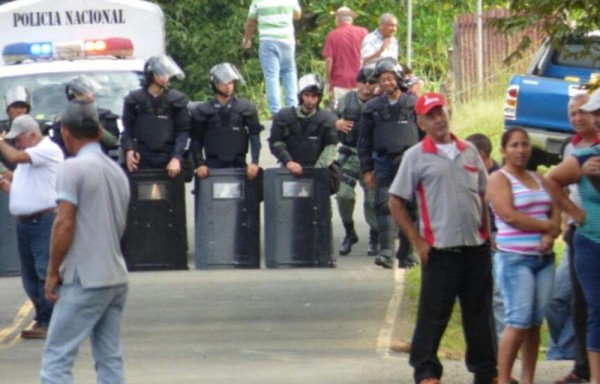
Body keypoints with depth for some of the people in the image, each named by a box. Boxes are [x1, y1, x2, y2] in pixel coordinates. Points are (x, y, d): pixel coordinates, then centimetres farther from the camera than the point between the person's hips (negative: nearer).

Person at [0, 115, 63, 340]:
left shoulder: (48, 150, -8)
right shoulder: (27, 157, 21)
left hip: (45, 221, -9)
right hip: (24, 222, 9)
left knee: (45, 273, -11)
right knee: (30, 277, 9)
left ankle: (46, 322, -12)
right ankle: (43, 319, 15)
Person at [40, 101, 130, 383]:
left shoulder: (74, 168, -11)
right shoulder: (117, 172, 13)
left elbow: (64, 225, -16)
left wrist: (53, 272, -7)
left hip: (84, 281, -8)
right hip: (116, 278, 8)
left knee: (56, 360, -5)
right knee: (110, 360, 9)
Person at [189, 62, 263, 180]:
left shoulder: (245, 108, 6)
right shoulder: (202, 111, 6)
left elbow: (254, 137, 3)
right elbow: (196, 141, 7)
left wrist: (254, 162, -7)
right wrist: (199, 164, -5)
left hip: (238, 166, 1)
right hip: (213, 165, -1)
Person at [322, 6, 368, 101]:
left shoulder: (333, 35, -3)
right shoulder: (363, 32, 3)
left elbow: (329, 60, -5)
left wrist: (329, 83, 2)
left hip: (340, 83, -2)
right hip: (360, 82, 2)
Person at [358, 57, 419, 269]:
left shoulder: (413, 103, 6)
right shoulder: (372, 107, 9)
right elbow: (365, 140, 12)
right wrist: (367, 170, 6)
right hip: (383, 162, 1)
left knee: (409, 208, 2)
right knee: (383, 205, -11)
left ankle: (406, 254, 10)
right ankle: (386, 251, -16)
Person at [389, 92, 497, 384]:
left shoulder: (469, 152, 11)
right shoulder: (416, 157, -3)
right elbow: (396, 202, -3)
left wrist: (486, 232, 10)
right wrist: (417, 241, -8)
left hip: (477, 247, 5)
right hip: (440, 249, -4)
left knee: (480, 314, 11)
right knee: (433, 315, -3)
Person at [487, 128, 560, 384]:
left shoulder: (538, 179, 18)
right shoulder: (499, 179, -3)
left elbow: (555, 211, 13)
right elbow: (509, 216, -15)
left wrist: (551, 235, -8)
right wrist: (548, 225, -7)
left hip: (543, 257, 6)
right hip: (514, 259, -6)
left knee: (535, 323, 3)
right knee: (518, 322, -13)